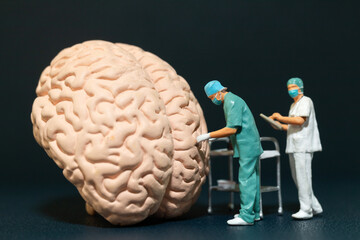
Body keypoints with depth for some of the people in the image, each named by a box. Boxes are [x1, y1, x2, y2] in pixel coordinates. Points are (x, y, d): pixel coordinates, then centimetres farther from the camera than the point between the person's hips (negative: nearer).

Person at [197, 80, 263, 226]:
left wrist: (208, 135, -19)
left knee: (246, 180, -8)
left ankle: (247, 216, -5)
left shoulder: (232, 102, -15)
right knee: (252, 179, 13)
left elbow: (232, 129, -23)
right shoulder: (231, 101, 17)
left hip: (247, 147, -10)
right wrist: (213, 137, 17)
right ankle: (254, 213, 19)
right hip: (251, 147, 10)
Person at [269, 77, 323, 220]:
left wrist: (281, 118, -14)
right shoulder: (293, 105, 22)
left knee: (303, 177, -9)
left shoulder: (306, 101, -6)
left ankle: (306, 210, -4)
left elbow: (300, 121, -20)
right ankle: (315, 207, 19)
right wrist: (281, 126, 11)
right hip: (294, 146, 10)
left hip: (303, 146, -10)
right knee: (297, 178, 10)